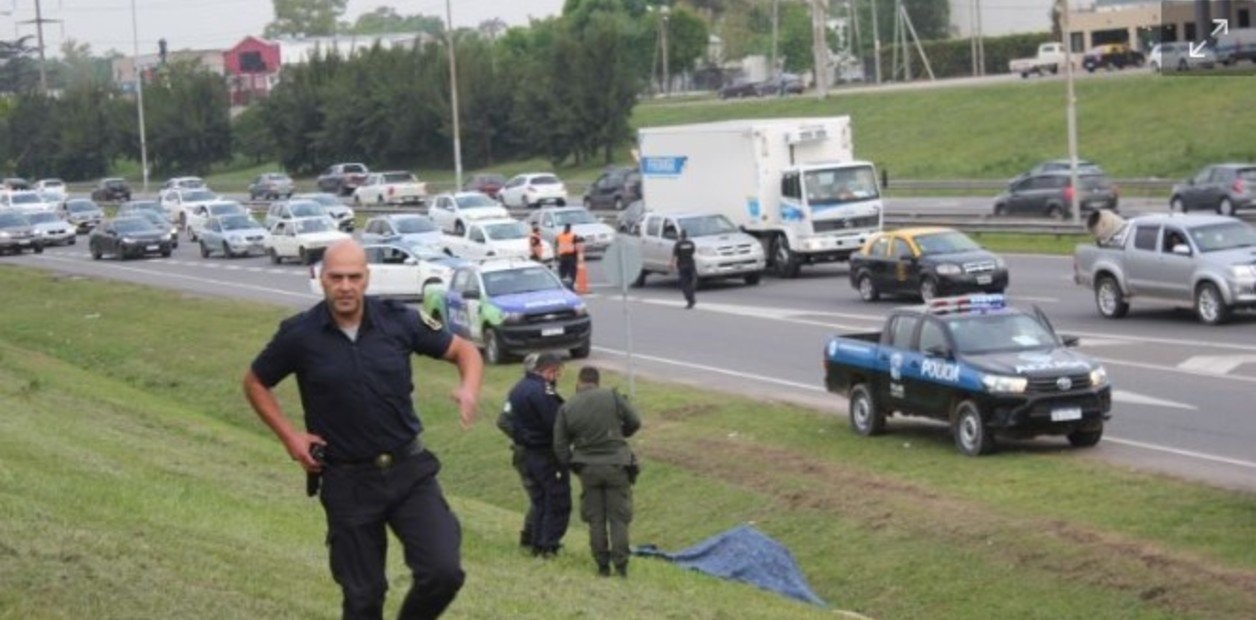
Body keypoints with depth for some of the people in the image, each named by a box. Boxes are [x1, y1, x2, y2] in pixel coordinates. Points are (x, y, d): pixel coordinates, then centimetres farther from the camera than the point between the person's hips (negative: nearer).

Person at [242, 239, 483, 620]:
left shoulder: (398, 321, -4)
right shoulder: (300, 335, -7)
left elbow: (463, 350, 7)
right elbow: (255, 383, 9)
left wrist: (469, 388, -15)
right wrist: (289, 436, -2)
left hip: (409, 470, 1)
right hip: (347, 481, -1)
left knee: (443, 571, -13)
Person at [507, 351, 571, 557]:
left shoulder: (519, 388, 11)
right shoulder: (543, 391, -21)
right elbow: (556, 424, -24)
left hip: (528, 453, 9)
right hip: (548, 454, -9)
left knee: (539, 500, 17)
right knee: (558, 501, 0)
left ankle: (538, 543, 18)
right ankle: (550, 545, -1)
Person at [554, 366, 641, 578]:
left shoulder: (566, 409, -3)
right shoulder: (612, 397, -7)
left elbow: (560, 446, 0)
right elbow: (634, 422, 1)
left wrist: (573, 465, 16)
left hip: (588, 468, 1)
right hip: (616, 465, -1)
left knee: (595, 519, 11)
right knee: (618, 517, 6)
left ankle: (602, 565, 11)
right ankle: (620, 564, 2)